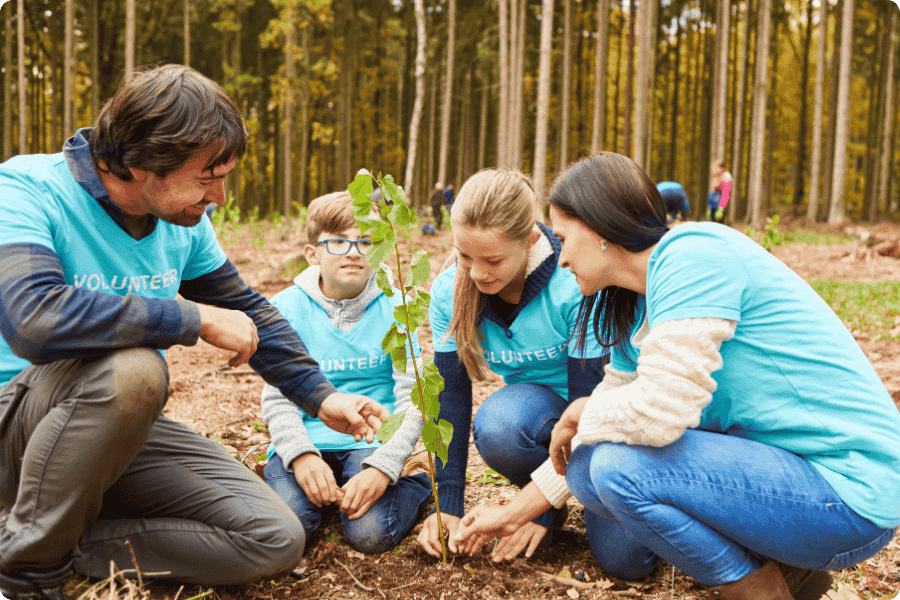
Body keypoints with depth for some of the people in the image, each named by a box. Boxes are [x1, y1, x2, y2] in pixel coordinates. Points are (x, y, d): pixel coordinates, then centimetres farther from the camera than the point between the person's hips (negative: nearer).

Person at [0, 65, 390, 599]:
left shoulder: (183, 221, -1)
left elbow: (247, 310, 13)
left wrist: (321, 396, 8)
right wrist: (195, 319, -29)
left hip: (124, 424, 5)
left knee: (277, 539, -6)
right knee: (132, 367, -38)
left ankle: (75, 544, -1)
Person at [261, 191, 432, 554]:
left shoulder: (393, 307, -2)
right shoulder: (288, 307, -1)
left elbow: (411, 400, -7)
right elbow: (277, 397, -3)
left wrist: (382, 468, -21)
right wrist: (300, 455, -22)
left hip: (372, 443, -1)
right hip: (305, 441, 1)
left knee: (371, 534, -24)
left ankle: (417, 487, 7)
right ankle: (319, 488, 8)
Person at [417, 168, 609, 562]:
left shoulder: (574, 288, -27)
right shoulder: (449, 293, -14)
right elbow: (451, 396, -10)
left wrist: (544, 509, -22)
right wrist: (448, 504, -15)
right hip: (537, 412, 4)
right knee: (496, 422, -33)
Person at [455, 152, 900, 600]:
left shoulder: (692, 254, -19)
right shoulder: (636, 311, 10)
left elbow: (660, 412, -29)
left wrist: (579, 412, -8)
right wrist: (513, 513, 20)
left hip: (849, 491, -9)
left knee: (620, 466, -22)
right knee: (590, 467, 7)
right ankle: (785, 563, 11)